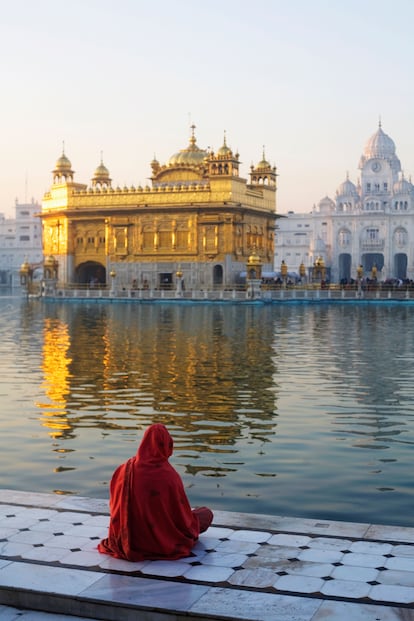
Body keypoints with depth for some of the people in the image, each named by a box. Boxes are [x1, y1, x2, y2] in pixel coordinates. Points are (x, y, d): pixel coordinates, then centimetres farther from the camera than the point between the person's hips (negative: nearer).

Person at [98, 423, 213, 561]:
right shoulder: (170, 476, -24)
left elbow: (115, 508, 1)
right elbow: (182, 513, -12)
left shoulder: (123, 470, -12)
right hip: (163, 544, -6)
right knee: (206, 513, 18)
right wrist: (192, 529, 11)